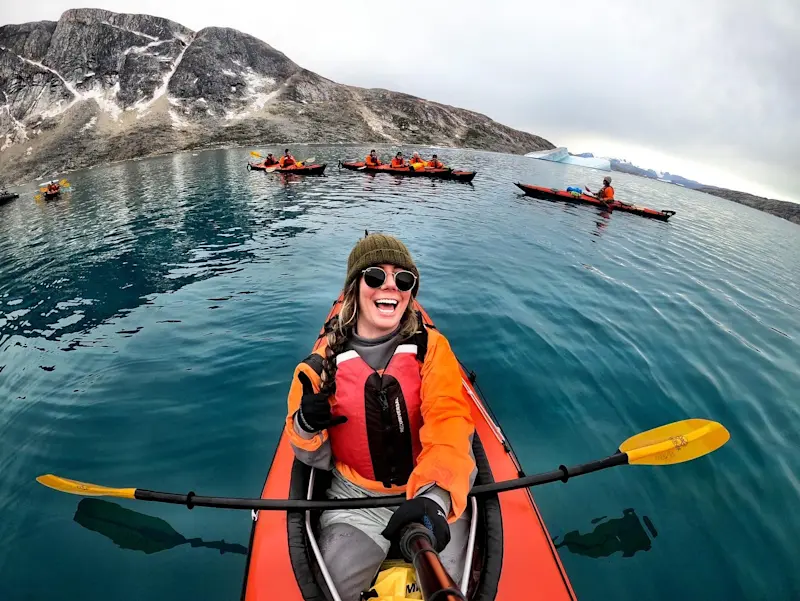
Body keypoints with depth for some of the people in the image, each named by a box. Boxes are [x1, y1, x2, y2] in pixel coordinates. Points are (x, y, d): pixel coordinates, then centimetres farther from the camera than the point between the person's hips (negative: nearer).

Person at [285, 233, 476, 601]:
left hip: (432, 492, 0)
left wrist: (434, 499, -41)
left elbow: (449, 425, -25)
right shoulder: (327, 358, -7)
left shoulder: (431, 347, -11)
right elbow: (315, 458, 2)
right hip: (354, 500, 1)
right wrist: (306, 426, -20)